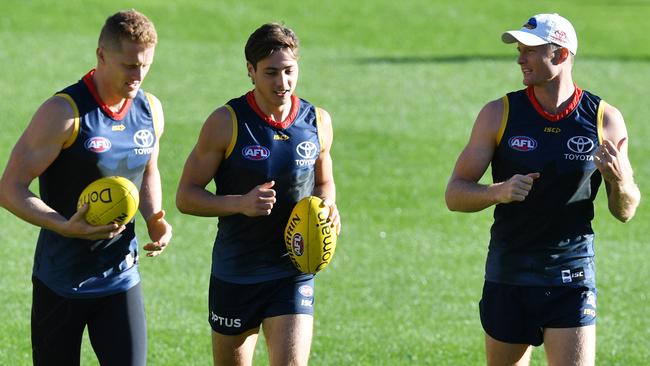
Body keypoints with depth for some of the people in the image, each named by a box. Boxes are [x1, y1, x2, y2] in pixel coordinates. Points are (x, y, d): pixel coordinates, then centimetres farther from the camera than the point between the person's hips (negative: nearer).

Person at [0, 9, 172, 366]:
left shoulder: (150, 110, 4)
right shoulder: (64, 113, -16)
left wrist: (154, 219, 3)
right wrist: (65, 227, -30)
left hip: (121, 279, 4)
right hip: (60, 280, -4)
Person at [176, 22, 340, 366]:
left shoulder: (318, 122, 1)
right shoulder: (226, 122, -10)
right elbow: (186, 196, -7)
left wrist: (327, 208, -4)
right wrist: (241, 203, -23)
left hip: (294, 273, 1)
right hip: (234, 275, -1)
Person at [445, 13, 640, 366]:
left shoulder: (605, 120, -2)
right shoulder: (499, 114, -1)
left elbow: (625, 211, 6)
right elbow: (454, 194, -2)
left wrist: (618, 181, -17)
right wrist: (499, 192, -22)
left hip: (571, 280, -1)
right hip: (506, 279, 2)